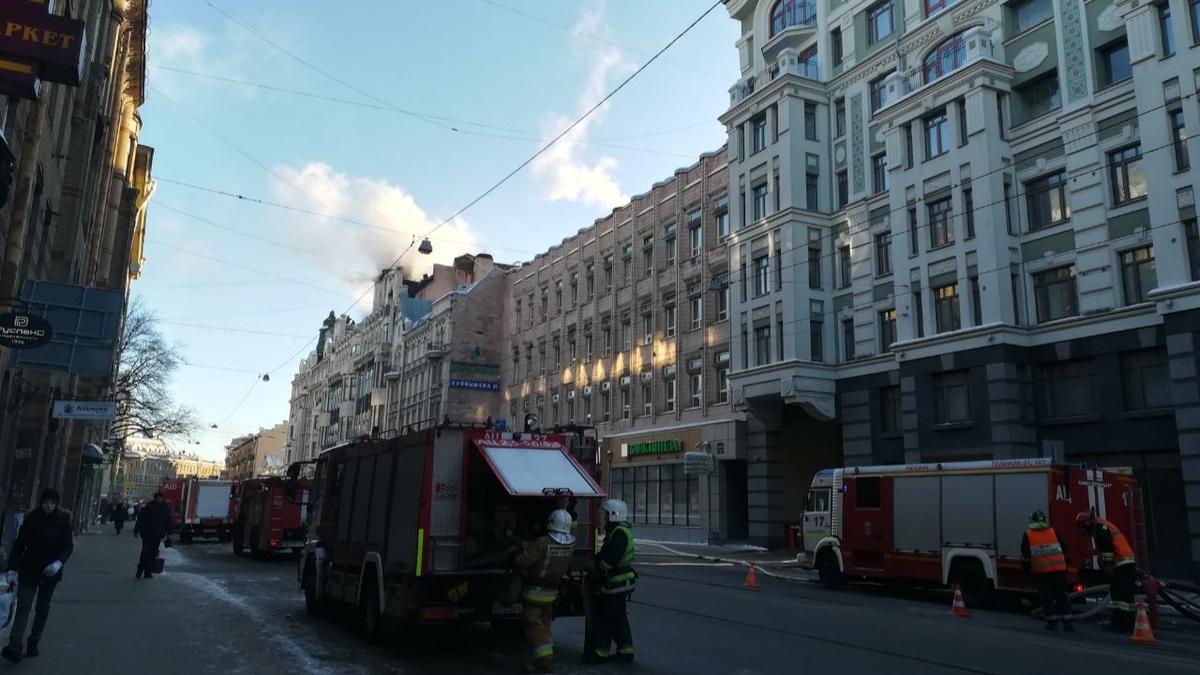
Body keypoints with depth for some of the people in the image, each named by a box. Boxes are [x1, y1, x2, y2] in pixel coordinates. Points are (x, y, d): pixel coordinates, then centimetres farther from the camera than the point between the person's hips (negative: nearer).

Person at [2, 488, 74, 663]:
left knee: (42, 609, 10)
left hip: (50, 572, 1)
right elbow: (19, 544, -5)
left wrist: (59, 562, -20)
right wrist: (12, 568, -12)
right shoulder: (31, 519, -7)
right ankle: (14, 647, -13)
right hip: (29, 570, -1)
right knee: (23, 608, -8)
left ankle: (33, 643, 20)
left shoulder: (62, 521, -5)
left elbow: (68, 545, -4)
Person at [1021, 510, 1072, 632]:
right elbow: (1064, 550, 10)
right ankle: (1067, 622, 7)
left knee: (1046, 596, 7)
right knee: (1061, 595, 8)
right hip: (1059, 570, 2)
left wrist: (1026, 568, 13)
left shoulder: (1028, 535, 1)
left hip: (1041, 572, -2)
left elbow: (1025, 555, 0)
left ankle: (1052, 622, 6)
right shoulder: (1054, 532, 6)